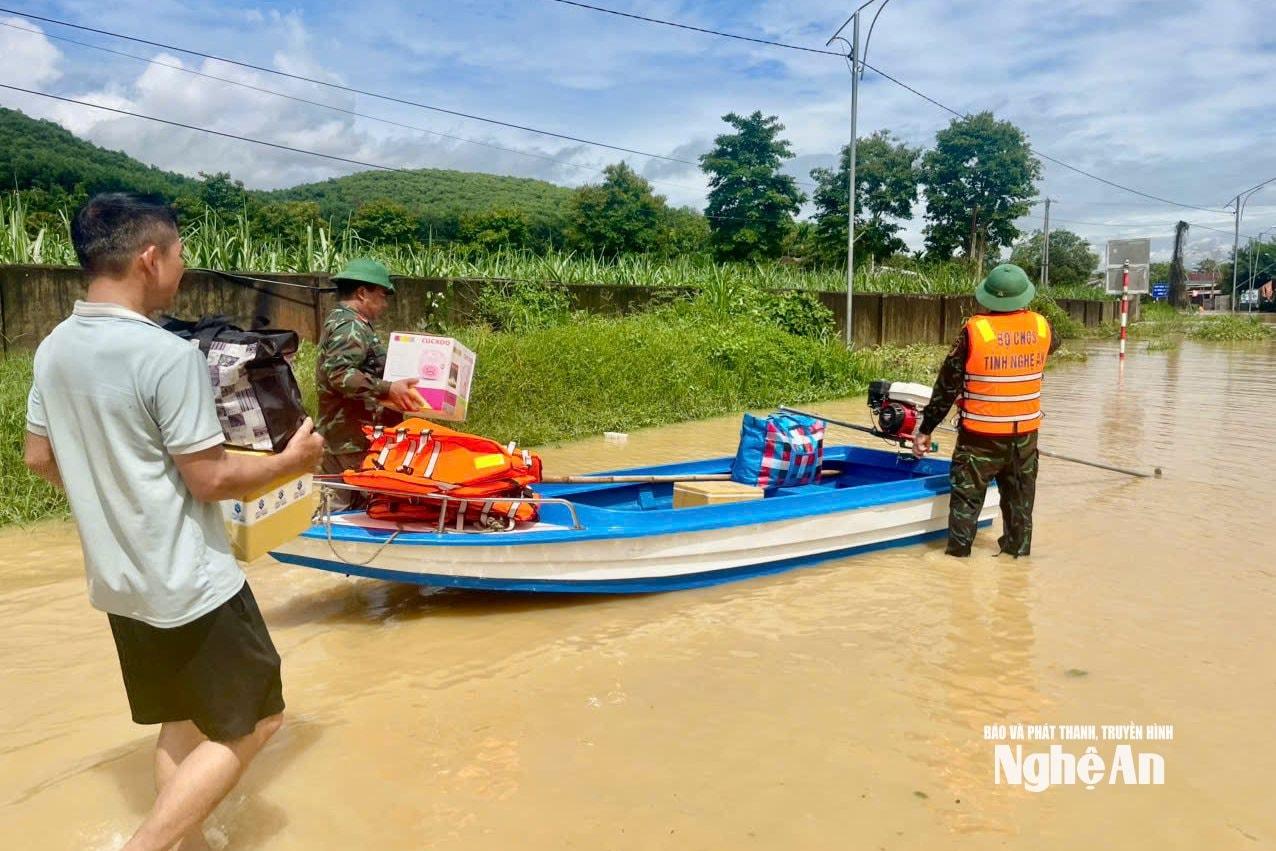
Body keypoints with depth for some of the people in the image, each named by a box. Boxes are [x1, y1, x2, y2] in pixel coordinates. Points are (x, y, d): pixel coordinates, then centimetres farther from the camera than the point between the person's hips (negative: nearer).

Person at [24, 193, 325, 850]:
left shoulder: (54, 349, 2)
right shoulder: (168, 356, -23)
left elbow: (39, 458, 12)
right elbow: (211, 480, -20)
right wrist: (292, 461, -5)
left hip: (118, 581, 8)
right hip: (191, 584, -8)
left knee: (181, 722, 22)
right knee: (253, 723, 7)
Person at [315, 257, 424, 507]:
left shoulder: (341, 320, 21)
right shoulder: (350, 327, -14)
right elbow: (339, 374, -27)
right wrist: (388, 389, -31)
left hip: (338, 437, 11)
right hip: (355, 441, -11)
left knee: (339, 504, 13)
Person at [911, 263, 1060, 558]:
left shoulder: (974, 330, -15)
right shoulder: (1041, 327, -4)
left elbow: (947, 385, -12)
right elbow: (1053, 344, 24)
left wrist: (925, 429, -4)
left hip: (981, 435, -4)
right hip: (1025, 433, 4)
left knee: (967, 498, 7)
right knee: (1020, 498, 18)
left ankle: (958, 554, 10)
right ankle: (1018, 551, 29)